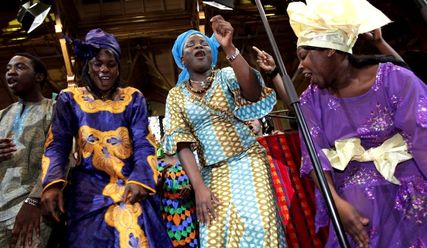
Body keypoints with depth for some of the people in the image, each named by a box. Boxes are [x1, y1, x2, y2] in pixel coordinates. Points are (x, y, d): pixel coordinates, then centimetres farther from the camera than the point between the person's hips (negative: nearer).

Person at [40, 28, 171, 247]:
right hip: (88, 182, 1)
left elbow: (143, 144, 0)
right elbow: (57, 145, 3)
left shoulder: (133, 98, 8)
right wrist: (52, 184, -16)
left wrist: (139, 180, -19)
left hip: (129, 181, 0)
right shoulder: (70, 99, 10)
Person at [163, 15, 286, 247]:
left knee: (255, 224, -18)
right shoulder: (176, 95, 7)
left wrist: (229, 47, -29)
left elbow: (254, 94, -21)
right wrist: (198, 186, -13)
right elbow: (181, 143, -2)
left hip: (247, 160, -1)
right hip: (212, 172, 2)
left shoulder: (226, 75, 2)